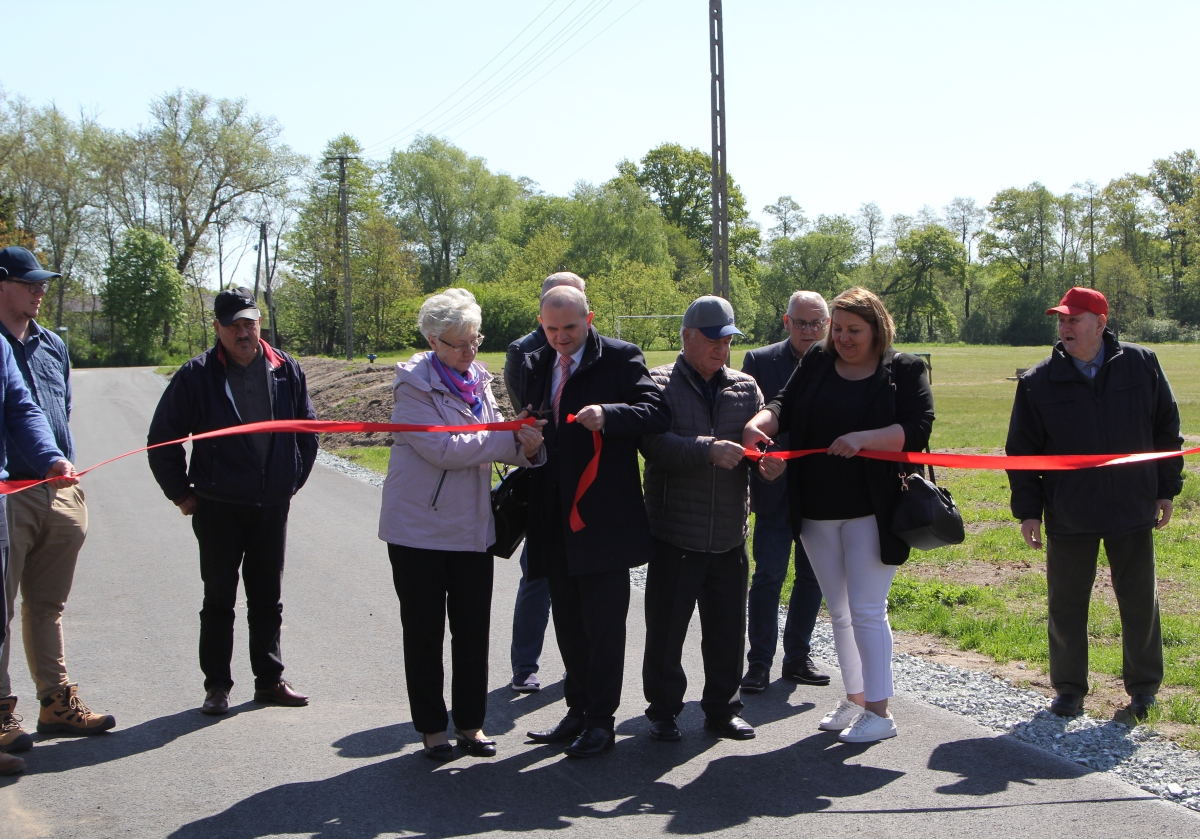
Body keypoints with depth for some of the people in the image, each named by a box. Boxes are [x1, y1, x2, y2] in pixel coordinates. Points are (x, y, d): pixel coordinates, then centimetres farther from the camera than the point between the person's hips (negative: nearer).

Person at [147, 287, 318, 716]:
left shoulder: (286, 370, 2)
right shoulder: (198, 376, -8)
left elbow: (307, 430, 16)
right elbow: (162, 439, -1)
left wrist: (294, 480, 13)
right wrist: (181, 492, 0)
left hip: (273, 507, 3)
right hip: (218, 508, -3)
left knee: (268, 599, 12)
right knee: (219, 600, 4)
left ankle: (270, 679, 23)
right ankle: (217, 685, 14)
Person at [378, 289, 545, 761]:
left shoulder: (478, 380, 8)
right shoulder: (414, 384, -12)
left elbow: (497, 439, 7)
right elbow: (442, 449, -21)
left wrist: (527, 447, -17)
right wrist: (513, 440, -22)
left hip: (472, 527, 5)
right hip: (419, 526, -5)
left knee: (473, 630, 10)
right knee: (424, 632, 7)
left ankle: (470, 722, 23)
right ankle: (431, 727, 19)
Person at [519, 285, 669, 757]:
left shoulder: (620, 358, -3)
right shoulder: (534, 366, 16)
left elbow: (658, 414, -13)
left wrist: (608, 415, -27)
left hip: (603, 518, -6)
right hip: (556, 519, 6)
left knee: (603, 624, -1)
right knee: (568, 623, 14)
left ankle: (601, 719, 10)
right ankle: (578, 711, 26)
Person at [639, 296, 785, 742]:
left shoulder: (745, 388, 12)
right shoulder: (658, 385, -3)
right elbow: (655, 443, -17)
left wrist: (772, 461, -15)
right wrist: (709, 450, -29)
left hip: (729, 535, 4)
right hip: (674, 533, -4)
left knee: (728, 628, 11)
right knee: (665, 627, 3)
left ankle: (722, 708, 26)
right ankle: (663, 710, 19)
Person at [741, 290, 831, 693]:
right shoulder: (760, 361, -2)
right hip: (776, 490, -2)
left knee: (813, 576, 11)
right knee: (768, 576, -3)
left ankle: (798, 657, 24)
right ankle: (759, 663, 6)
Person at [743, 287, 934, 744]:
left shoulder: (904, 370, -3)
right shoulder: (816, 362, 9)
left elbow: (918, 428, -13)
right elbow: (785, 405, 1)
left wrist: (864, 439, -27)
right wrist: (759, 422, -21)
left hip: (872, 511, -5)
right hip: (816, 509, 5)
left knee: (866, 609, -6)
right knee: (838, 610, 14)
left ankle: (879, 711, 4)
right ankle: (854, 698, 27)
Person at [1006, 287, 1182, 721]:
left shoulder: (1141, 365, -1)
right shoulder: (1039, 382, -3)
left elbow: (1166, 429, 7)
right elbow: (1022, 450, 1)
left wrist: (1166, 490, 5)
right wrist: (1027, 510, -3)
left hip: (1132, 510, 0)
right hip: (1068, 517, 0)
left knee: (1139, 603, 10)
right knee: (1066, 605, 7)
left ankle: (1143, 686, 26)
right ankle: (1070, 688, 22)